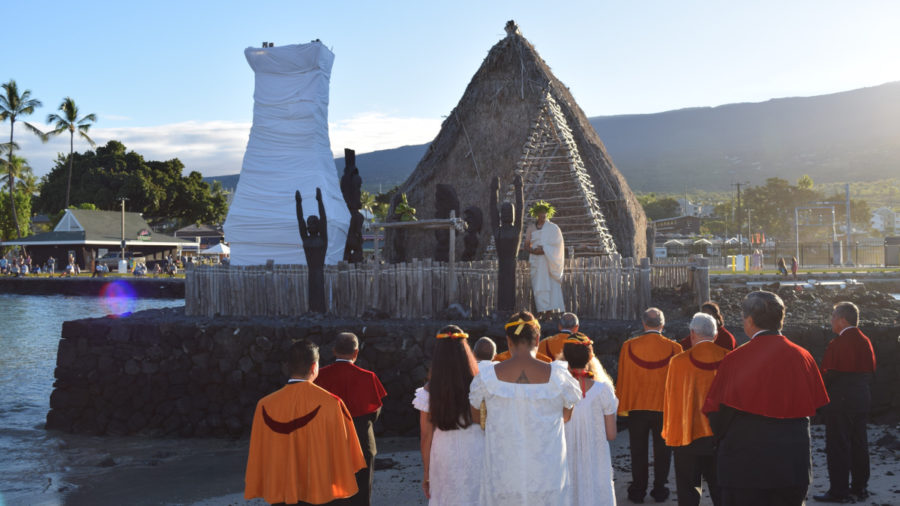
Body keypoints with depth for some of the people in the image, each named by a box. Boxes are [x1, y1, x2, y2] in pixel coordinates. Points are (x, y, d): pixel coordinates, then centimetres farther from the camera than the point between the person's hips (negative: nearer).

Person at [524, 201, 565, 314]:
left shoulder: (553, 228, 5)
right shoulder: (531, 229, 11)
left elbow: (559, 245, -2)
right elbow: (526, 246, 8)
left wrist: (544, 250, -14)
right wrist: (534, 251, -13)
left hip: (550, 262, -2)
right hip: (537, 263, 2)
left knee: (551, 286, -9)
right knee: (539, 287, -4)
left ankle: (550, 311, -10)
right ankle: (541, 312, -4)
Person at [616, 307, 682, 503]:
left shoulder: (629, 346, -8)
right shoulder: (674, 348, -9)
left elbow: (622, 379, -1)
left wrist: (623, 406, 7)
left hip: (636, 407, 0)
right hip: (665, 408, 0)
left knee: (638, 452, 10)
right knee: (662, 451, 12)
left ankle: (638, 491, 16)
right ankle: (660, 490, 18)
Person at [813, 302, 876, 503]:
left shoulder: (837, 345, -17)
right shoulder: (865, 342, 8)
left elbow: (828, 375, -16)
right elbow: (870, 371, 15)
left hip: (840, 401, -8)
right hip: (862, 399, 8)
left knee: (838, 447, -2)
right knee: (859, 444, 14)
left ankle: (839, 491, 1)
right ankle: (860, 487, 23)